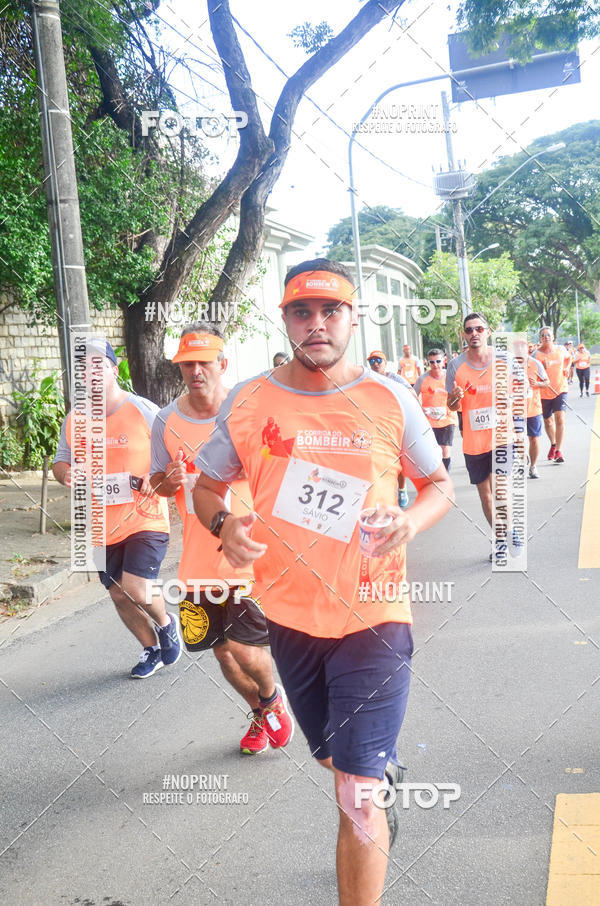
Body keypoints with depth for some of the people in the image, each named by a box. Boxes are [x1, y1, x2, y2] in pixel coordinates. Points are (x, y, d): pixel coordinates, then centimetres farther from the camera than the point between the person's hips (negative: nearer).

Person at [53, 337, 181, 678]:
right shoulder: (74, 419, 4)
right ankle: (152, 649, 39)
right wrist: (65, 472, -8)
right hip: (102, 527, 5)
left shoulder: (144, 411, -9)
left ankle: (166, 623, 15)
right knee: (120, 596, 14)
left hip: (145, 519, -5)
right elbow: (61, 461, 16)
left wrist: (156, 478, -24)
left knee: (137, 590, -19)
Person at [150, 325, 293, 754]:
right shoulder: (167, 420, -1)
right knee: (222, 649, 12)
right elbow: (158, 481, 10)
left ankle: (272, 698, 28)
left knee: (244, 645, -8)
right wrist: (169, 481, -13)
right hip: (199, 555, 4)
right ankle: (261, 714, 41)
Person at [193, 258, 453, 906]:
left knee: (356, 796, -6)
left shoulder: (390, 399, -6)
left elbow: (439, 486, 4)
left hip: (372, 616, -3)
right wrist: (225, 525, -16)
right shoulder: (247, 401, -3)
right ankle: (386, 774, 62)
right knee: (334, 758, 27)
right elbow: (206, 487, 7)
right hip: (289, 615, 4)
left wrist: (411, 522, -19)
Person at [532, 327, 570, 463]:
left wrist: (567, 368, 6)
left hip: (560, 389, 0)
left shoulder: (561, 349, 0)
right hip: (544, 392, 0)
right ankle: (553, 444, 41)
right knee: (548, 421, 14)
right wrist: (543, 367, -30)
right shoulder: (536, 354, -11)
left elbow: (568, 358, 23)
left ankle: (558, 451, -14)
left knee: (560, 419, -15)